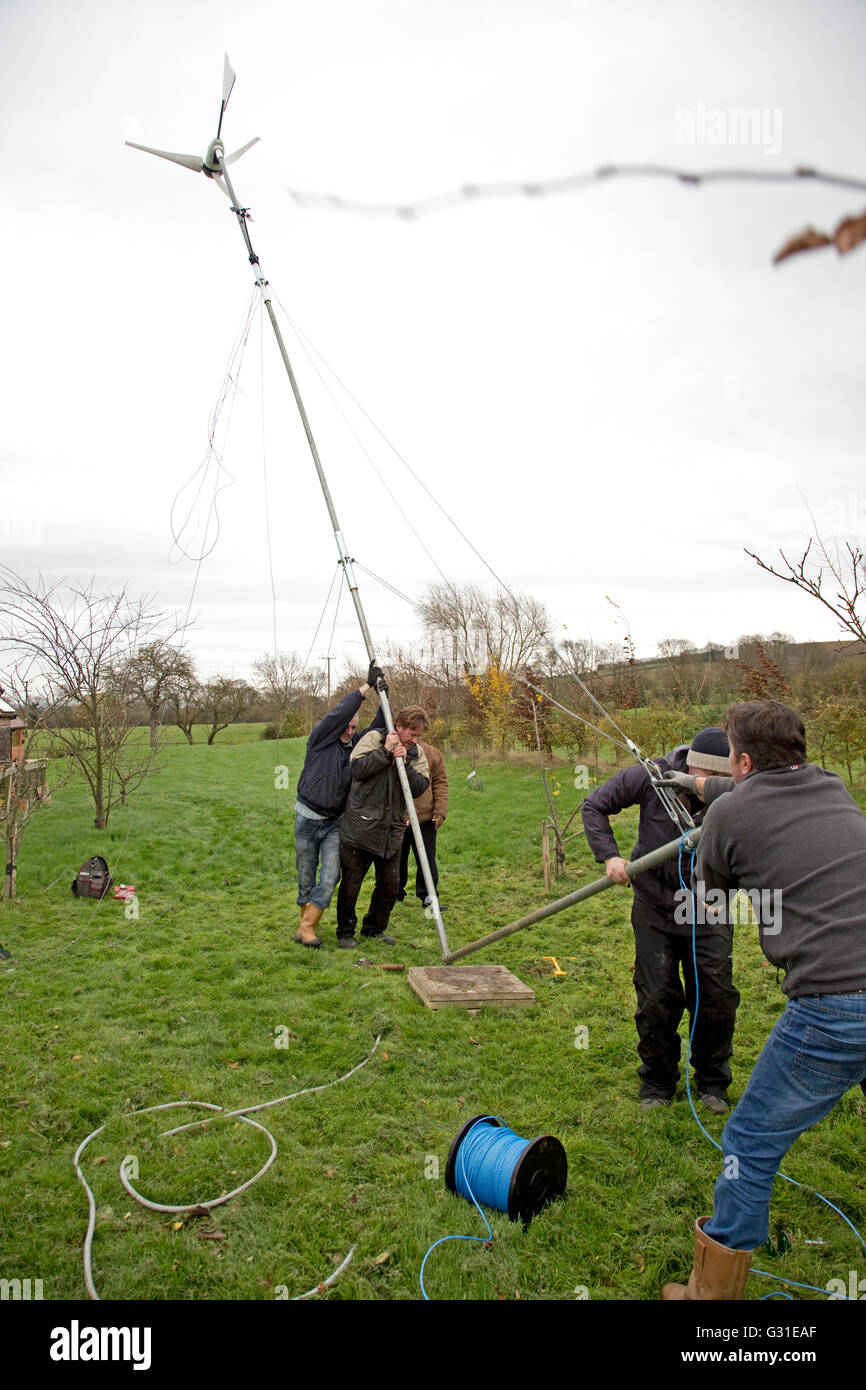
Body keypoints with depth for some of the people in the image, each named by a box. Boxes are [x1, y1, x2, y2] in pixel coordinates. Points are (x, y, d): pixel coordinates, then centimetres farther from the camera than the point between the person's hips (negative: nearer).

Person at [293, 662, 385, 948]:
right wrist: (367, 686, -20)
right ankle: (306, 921, 25)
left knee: (330, 878, -9)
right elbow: (340, 712, -18)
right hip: (307, 820, -3)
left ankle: (306, 928, -1)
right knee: (306, 879, 8)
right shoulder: (320, 740, -6)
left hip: (335, 823, 3)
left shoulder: (357, 746, 6)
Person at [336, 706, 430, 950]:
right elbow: (357, 769, -17)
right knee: (351, 882, 5)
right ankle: (345, 931, 21)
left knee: (390, 884, 10)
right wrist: (385, 751, -20)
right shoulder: (373, 738, -6)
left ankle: (374, 928, 29)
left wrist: (404, 763, -16)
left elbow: (420, 787, -4)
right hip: (360, 827, -4)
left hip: (391, 831, 5)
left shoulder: (416, 752, 7)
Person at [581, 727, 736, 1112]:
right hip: (655, 908, 0)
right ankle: (657, 1083, 28)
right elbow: (594, 805, -5)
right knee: (656, 1000, 6)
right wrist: (609, 856, -15)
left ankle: (712, 1081, 28)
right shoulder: (654, 776, -15)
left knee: (717, 998, 4)